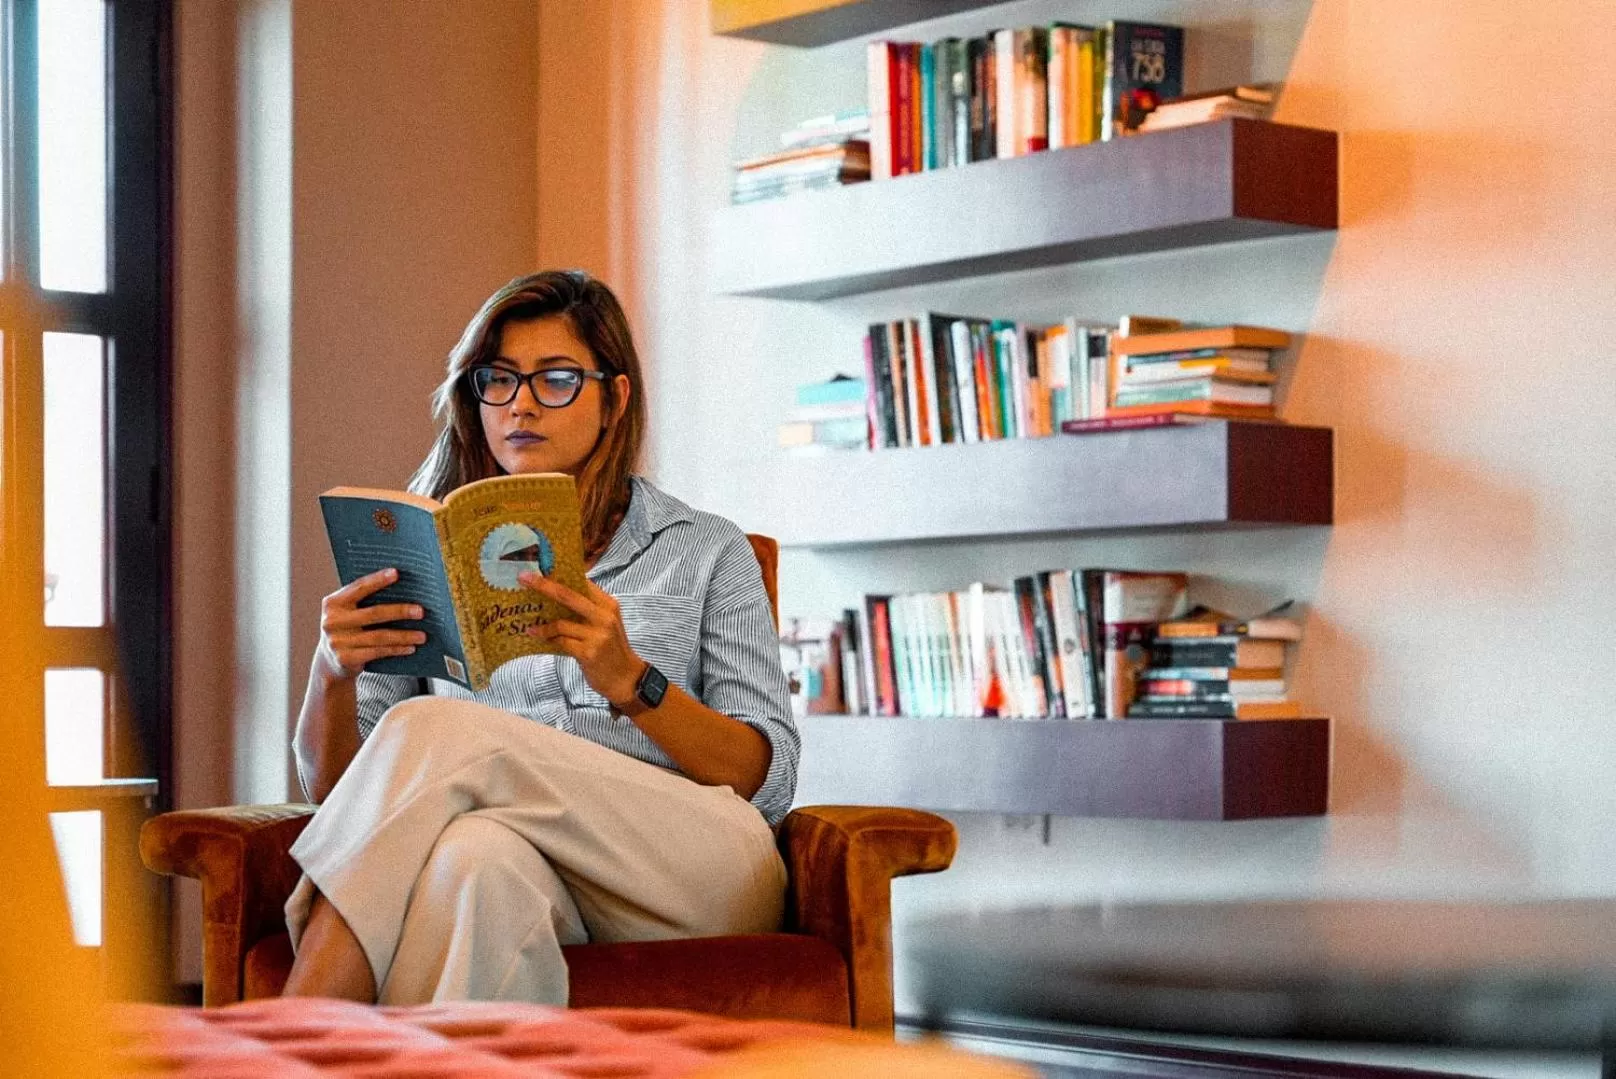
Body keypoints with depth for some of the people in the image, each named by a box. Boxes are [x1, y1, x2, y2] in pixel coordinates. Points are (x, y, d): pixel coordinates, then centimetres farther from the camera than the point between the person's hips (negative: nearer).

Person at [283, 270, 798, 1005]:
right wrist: (332, 674, -9)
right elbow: (333, 787, 14)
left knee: (431, 731, -28)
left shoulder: (703, 552, 17)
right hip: (524, 880, 1)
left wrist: (631, 681, -13)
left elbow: (767, 780, 5)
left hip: (698, 872, -1)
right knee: (478, 857, -39)